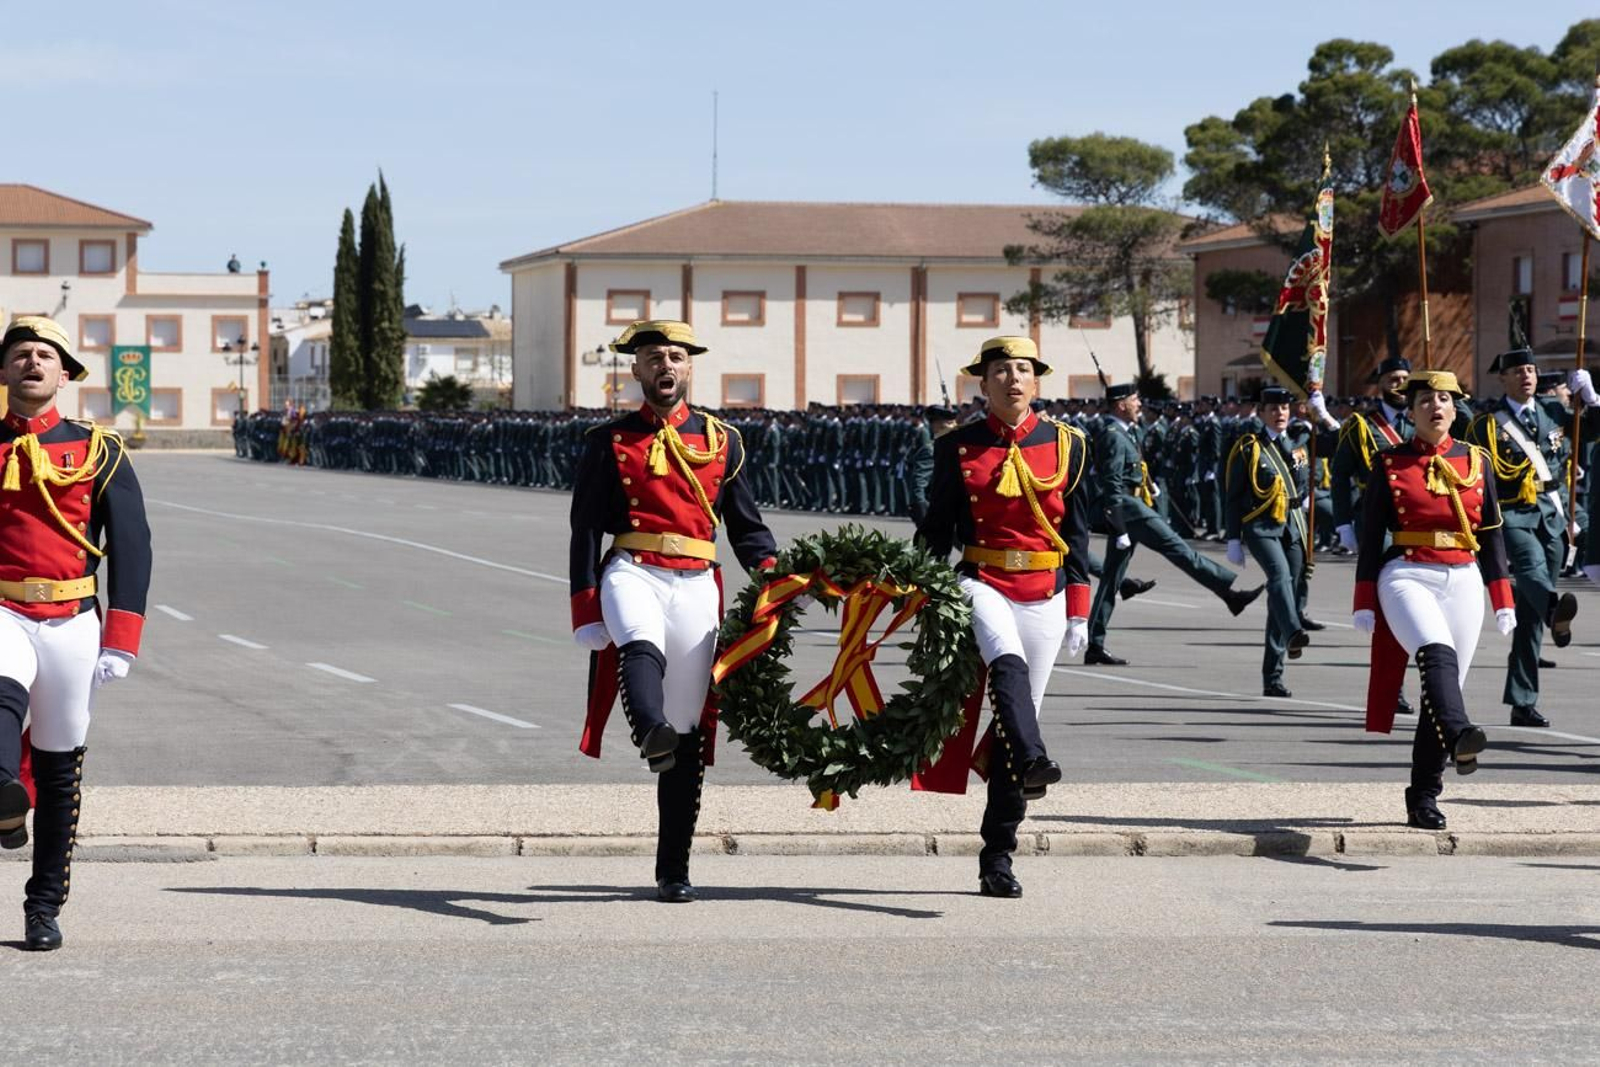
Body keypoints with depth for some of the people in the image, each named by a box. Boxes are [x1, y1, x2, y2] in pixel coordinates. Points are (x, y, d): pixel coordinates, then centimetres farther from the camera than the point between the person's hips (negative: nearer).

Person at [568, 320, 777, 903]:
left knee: (689, 730, 1)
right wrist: (587, 615, -3)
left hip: (696, 585, 2)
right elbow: (586, 531, 6)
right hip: (632, 573, -2)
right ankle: (650, 733, -69)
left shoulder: (722, 440, 15)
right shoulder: (609, 442, 9)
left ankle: (674, 869, 7)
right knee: (642, 648, -38)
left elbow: (747, 525, 16)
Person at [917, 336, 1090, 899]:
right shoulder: (958, 447, 2)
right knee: (1007, 663, -34)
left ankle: (998, 856, 8)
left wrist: (1078, 613, 6)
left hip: (1044, 597, 2)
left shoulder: (1066, 445, 6)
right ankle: (1031, 762, -58)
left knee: (1017, 713, 3)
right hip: (982, 584, -2)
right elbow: (936, 530, 7)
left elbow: (1076, 532, 9)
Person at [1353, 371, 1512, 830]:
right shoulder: (1390, 464, 4)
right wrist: (1365, 602, -1)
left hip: (1463, 584, 3)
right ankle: (1459, 737, -56)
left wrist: (1503, 600, 9)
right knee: (1437, 655, -31)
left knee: (1443, 688, 3)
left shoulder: (1477, 462, 11)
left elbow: (1492, 534, 13)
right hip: (1407, 578, -3)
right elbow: (1371, 537, 4)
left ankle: (1424, 799, 10)